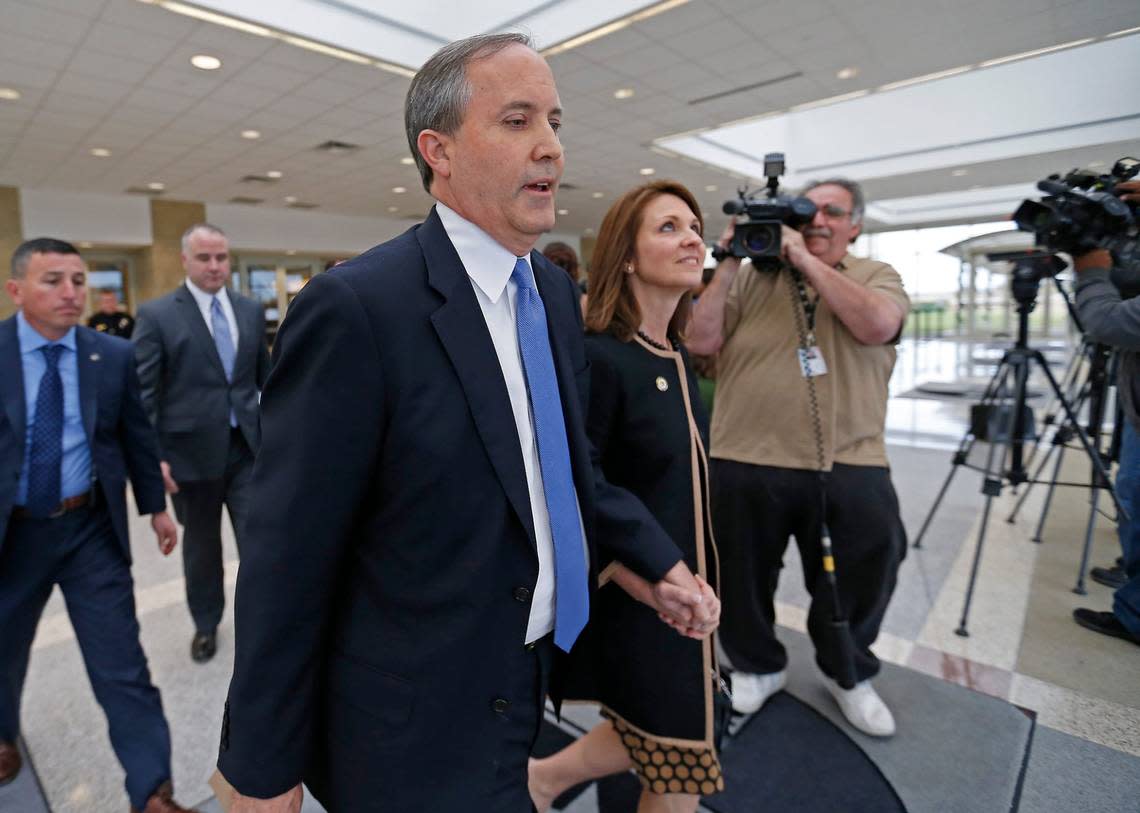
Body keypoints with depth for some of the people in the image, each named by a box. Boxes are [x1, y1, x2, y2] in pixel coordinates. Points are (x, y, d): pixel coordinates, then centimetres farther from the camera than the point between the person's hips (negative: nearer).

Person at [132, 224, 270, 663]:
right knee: (201, 545, 16)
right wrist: (152, 455, -12)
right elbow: (143, 392, -7)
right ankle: (206, 623, 38)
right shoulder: (157, 314, -5)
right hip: (193, 449, -2)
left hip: (248, 445, 2)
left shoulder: (251, 310, 6)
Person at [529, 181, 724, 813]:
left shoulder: (677, 359, 4)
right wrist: (645, 583, -22)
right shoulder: (598, 358, -22)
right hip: (631, 601, -8)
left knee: (667, 747, 25)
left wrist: (691, 584, 14)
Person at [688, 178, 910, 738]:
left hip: (851, 468, 1)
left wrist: (806, 260, -9)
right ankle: (757, 665, 40)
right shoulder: (751, 277, 7)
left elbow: (877, 325, -13)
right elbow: (700, 341, -4)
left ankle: (849, 674, 43)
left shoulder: (877, 275, 9)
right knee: (742, 580, 14)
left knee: (860, 584, 15)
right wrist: (728, 264, -6)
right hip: (746, 465, 0)